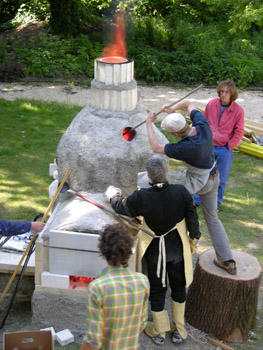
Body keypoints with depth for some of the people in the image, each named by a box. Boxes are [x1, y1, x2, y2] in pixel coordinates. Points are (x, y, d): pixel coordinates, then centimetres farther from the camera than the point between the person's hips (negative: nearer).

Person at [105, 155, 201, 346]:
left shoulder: (141, 198, -24)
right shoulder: (181, 192, -21)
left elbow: (121, 207, -3)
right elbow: (192, 218, -8)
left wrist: (113, 194, 19)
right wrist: (194, 237, 12)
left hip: (154, 251, -1)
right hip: (177, 247, 2)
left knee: (157, 289, 16)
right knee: (178, 285, 20)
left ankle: (159, 332, 32)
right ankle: (179, 330, 33)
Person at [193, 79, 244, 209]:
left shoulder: (238, 110, -10)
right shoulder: (211, 104, -4)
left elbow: (239, 131, -3)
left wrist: (229, 146, -9)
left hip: (225, 149, -2)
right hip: (209, 146, 2)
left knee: (221, 178, 10)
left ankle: (217, 202, 28)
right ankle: (197, 200, 26)